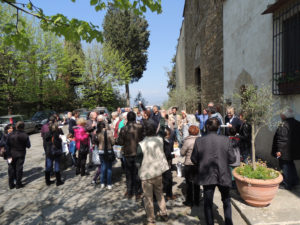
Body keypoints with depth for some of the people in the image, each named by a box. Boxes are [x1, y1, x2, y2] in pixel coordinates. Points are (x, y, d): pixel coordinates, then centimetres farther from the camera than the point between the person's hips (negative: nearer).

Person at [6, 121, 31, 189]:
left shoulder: (11, 135, -8)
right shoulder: (25, 135, -13)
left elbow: (7, 146, -9)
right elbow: (28, 145, -7)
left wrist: (8, 155, -5)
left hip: (12, 154, 2)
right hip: (21, 154, -1)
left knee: (11, 168, 13)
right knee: (19, 168, 8)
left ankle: (11, 184, 21)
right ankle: (18, 184, 14)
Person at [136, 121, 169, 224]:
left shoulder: (141, 144, -21)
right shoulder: (160, 140, -10)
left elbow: (138, 162, -11)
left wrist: (140, 166, 7)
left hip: (146, 174, -4)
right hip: (158, 172, 4)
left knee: (148, 198, 12)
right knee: (159, 194, 24)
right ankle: (164, 214, 34)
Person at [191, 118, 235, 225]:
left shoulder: (199, 141, -13)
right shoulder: (225, 140, -12)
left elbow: (194, 160, -6)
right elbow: (232, 159, -6)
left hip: (207, 176, 0)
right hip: (223, 176, 1)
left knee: (208, 202, 15)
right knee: (226, 201, 24)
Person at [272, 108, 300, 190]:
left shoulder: (284, 125, -20)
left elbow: (282, 139, -23)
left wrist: (279, 150, -19)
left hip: (285, 152, -8)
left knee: (285, 166, 2)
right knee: (291, 165, 24)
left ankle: (287, 185, 10)